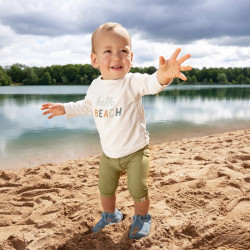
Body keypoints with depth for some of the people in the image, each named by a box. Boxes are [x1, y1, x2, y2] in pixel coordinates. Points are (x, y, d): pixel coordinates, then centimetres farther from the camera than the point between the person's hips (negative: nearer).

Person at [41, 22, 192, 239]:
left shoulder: (133, 81, -20)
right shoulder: (95, 86, -3)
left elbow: (151, 83, -43)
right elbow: (88, 106, 18)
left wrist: (164, 75, -65)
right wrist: (65, 108, 14)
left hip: (136, 151, -5)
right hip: (109, 154, 5)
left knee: (138, 191, 2)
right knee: (105, 190, 18)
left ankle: (142, 218, 33)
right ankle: (110, 215, 47)